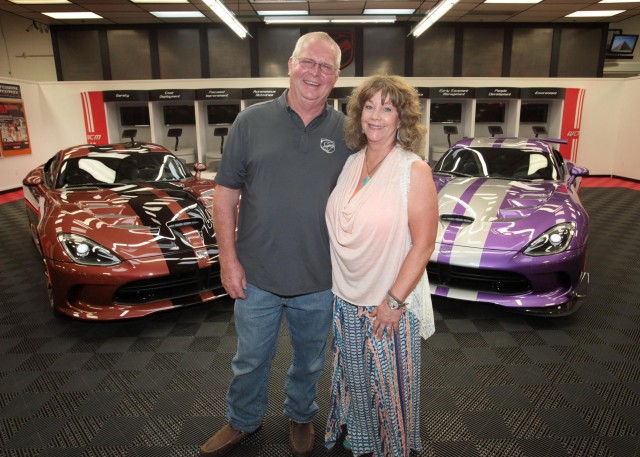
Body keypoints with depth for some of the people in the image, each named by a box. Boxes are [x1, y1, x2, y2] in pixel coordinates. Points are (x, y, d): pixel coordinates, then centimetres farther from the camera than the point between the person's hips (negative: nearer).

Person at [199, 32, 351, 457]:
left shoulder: (346, 131, -2)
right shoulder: (252, 121, -4)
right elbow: (225, 194, -2)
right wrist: (229, 258, -6)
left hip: (320, 280, 1)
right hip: (256, 277, 0)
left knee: (310, 361, 22)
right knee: (251, 360, 20)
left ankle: (301, 417, 50)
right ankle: (242, 422, 47)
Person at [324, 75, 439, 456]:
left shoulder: (414, 171, -15)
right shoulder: (351, 163, 3)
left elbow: (423, 245, -15)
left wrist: (394, 300, -17)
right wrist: (338, 285, 8)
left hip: (390, 303, -5)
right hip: (346, 299, 6)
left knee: (389, 383, 14)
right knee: (352, 377, 22)